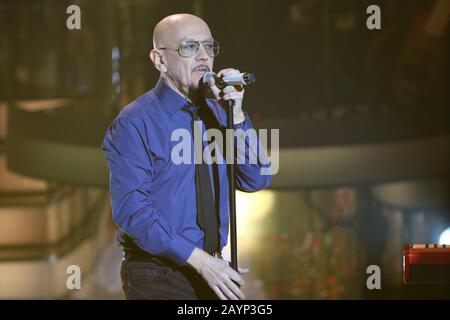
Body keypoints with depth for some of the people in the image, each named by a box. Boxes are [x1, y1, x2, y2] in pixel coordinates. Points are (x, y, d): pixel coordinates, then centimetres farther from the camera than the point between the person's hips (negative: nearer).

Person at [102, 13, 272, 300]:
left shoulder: (216, 112, 7)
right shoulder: (134, 123, -10)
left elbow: (257, 179, 1)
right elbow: (132, 209, -18)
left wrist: (236, 115, -13)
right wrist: (199, 260, -23)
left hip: (214, 272, 5)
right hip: (158, 277, -5)